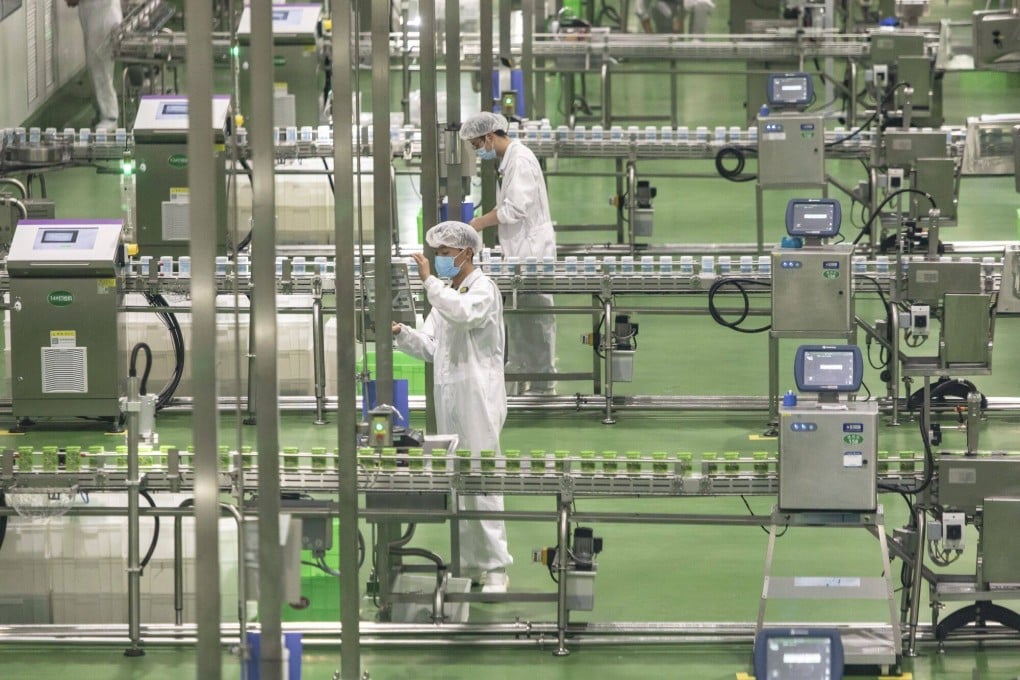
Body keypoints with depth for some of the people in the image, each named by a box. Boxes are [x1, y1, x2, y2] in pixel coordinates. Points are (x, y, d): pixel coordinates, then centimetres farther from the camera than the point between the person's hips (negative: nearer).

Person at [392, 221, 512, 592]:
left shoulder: (483, 289, -4)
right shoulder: (446, 293, 19)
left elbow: (463, 314, -27)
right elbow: (429, 346, 17)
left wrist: (428, 280, -21)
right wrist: (400, 332, 1)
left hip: (478, 394, -8)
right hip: (448, 395, 8)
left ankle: (495, 567, -9)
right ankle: (470, 563, 11)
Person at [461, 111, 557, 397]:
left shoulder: (520, 160, -18)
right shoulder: (508, 160, 14)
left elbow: (515, 209, -23)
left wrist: (482, 222, -13)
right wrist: (482, 221, 12)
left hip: (531, 252, -11)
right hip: (519, 253, 11)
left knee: (534, 321, -3)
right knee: (516, 320, 16)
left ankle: (542, 386, 3)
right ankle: (516, 384, 24)